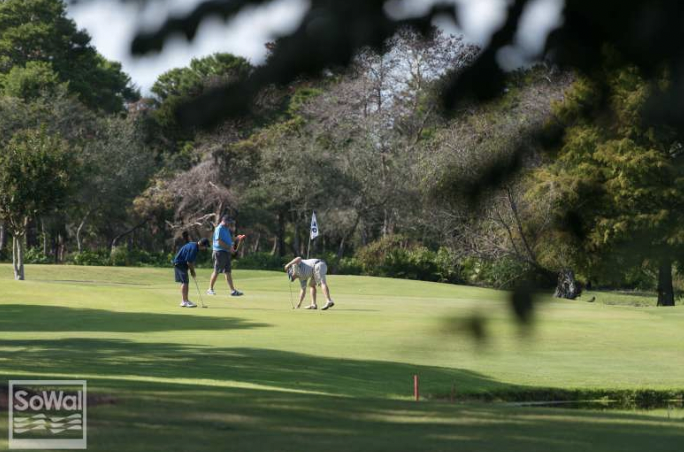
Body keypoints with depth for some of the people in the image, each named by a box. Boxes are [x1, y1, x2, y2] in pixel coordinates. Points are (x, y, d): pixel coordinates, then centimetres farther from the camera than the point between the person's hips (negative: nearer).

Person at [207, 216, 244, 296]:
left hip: (226, 253, 9)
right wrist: (229, 248, -17)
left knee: (228, 272, 7)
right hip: (220, 252, -9)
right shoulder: (219, 229, -11)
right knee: (216, 271, -4)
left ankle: (233, 290, 6)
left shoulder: (226, 229, 18)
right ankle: (210, 289, 4)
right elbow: (219, 242, -20)